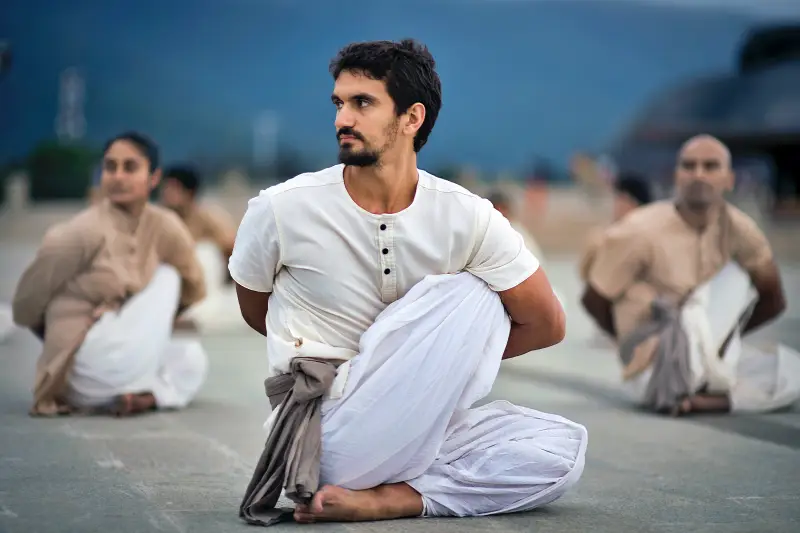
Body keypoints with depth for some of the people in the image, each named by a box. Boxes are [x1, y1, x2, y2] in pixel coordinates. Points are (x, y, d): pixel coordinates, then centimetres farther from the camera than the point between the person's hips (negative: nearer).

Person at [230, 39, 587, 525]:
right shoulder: (280, 210, -9)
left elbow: (547, 325, 3)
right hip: (326, 441, -5)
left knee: (563, 448, -11)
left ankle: (381, 498, -16)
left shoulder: (467, 219, -5)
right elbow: (255, 313, 9)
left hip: (409, 428, 5)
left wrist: (442, 360, 4)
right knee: (469, 296, -16)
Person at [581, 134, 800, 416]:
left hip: (700, 360, 6)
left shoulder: (739, 228, -2)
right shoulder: (639, 232, -16)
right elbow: (593, 301, -6)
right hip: (651, 372, -6)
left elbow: (772, 300, 10)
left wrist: (719, 337, 6)